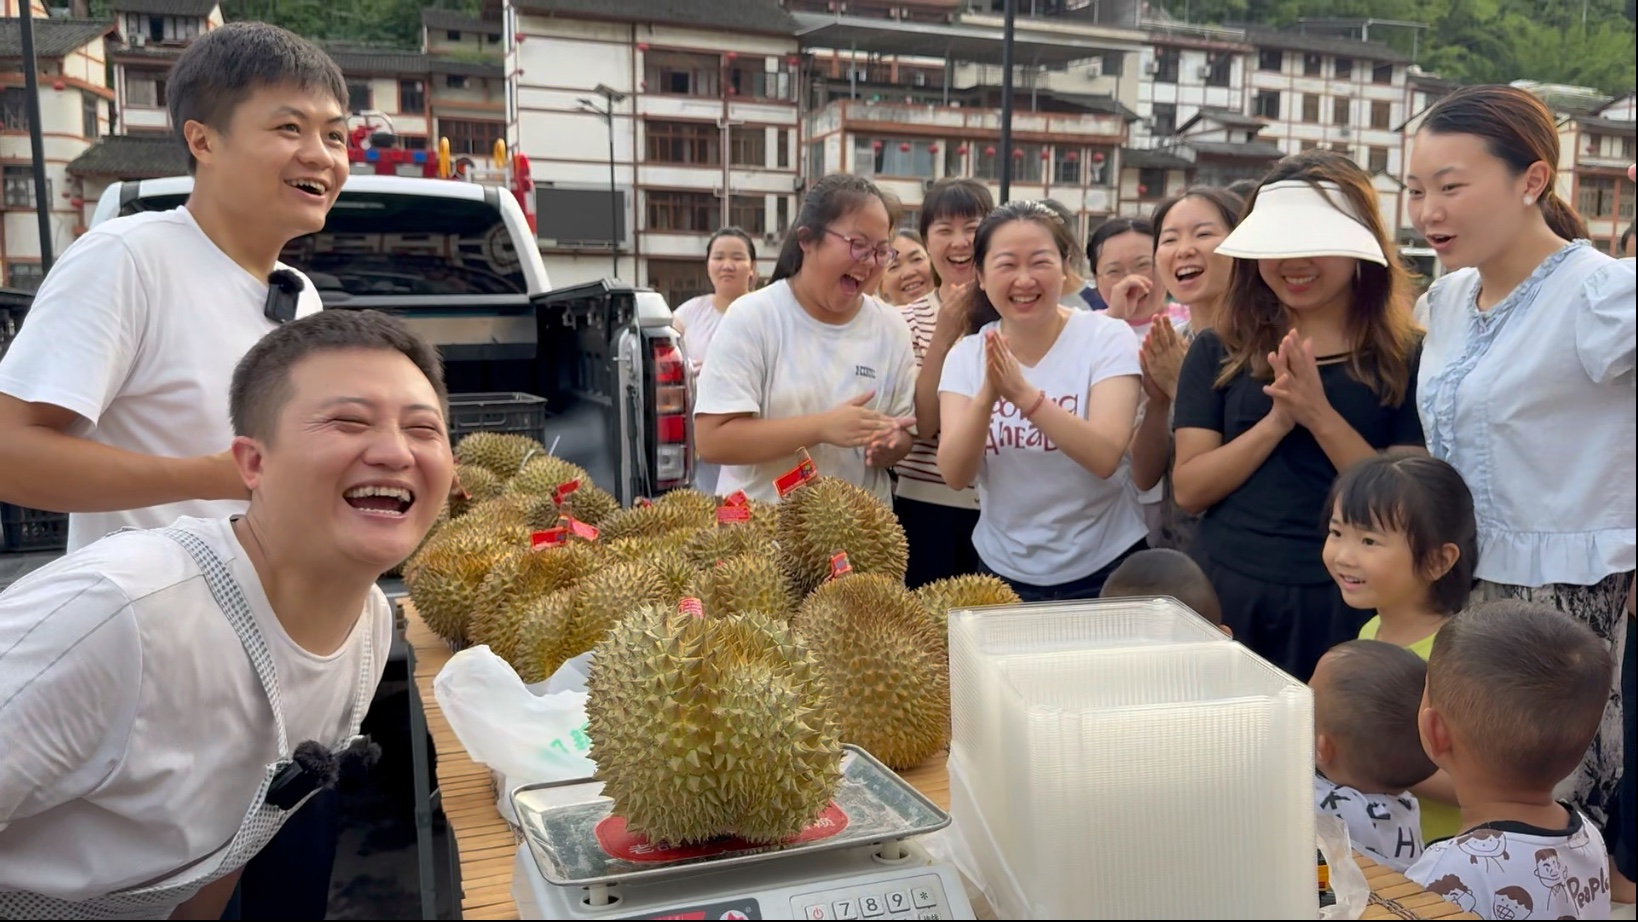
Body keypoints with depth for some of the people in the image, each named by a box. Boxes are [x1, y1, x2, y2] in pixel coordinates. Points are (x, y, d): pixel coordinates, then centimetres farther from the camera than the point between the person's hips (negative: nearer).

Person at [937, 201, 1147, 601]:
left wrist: (1024, 394, -35)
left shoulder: (1107, 337, -11)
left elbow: (1105, 457, -24)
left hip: (1103, 569, -2)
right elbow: (955, 475, -14)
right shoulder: (966, 355, -4)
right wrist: (987, 395, -31)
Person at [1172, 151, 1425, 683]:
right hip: (1224, 593, 2)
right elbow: (1189, 489, -3)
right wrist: (1277, 421, -16)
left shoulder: (1406, 357, -1)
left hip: (1343, 602, -1)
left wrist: (1322, 417, -19)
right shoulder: (1218, 352, 3)